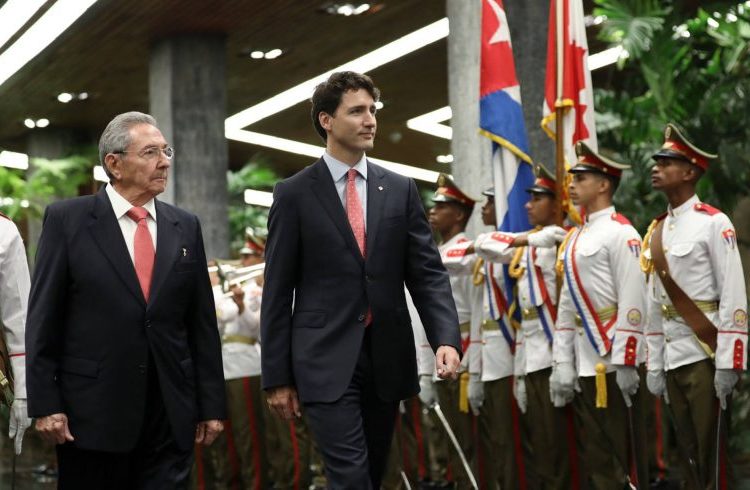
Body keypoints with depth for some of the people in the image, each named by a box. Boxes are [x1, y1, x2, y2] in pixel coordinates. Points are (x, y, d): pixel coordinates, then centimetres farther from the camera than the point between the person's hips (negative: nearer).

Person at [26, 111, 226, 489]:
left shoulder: (185, 227, 10)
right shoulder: (67, 219, 0)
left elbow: (202, 323, 10)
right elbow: (43, 318, -2)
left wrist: (212, 404, 6)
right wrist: (45, 404, -9)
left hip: (171, 414, 3)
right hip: (93, 413, -3)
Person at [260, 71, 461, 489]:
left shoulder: (401, 190, 8)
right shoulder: (294, 194, 0)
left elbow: (428, 273, 4)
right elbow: (278, 292, 0)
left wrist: (446, 338, -13)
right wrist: (277, 376, -3)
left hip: (388, 358, 4)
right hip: (326, 360, -4)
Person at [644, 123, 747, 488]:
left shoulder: (714, 223, -8)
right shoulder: (656, 231, 12)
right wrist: (653, 365, 13)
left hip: (706, 354, -6)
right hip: (671, 359, 7)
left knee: (711, 452, -3)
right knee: (686, 453, 11)